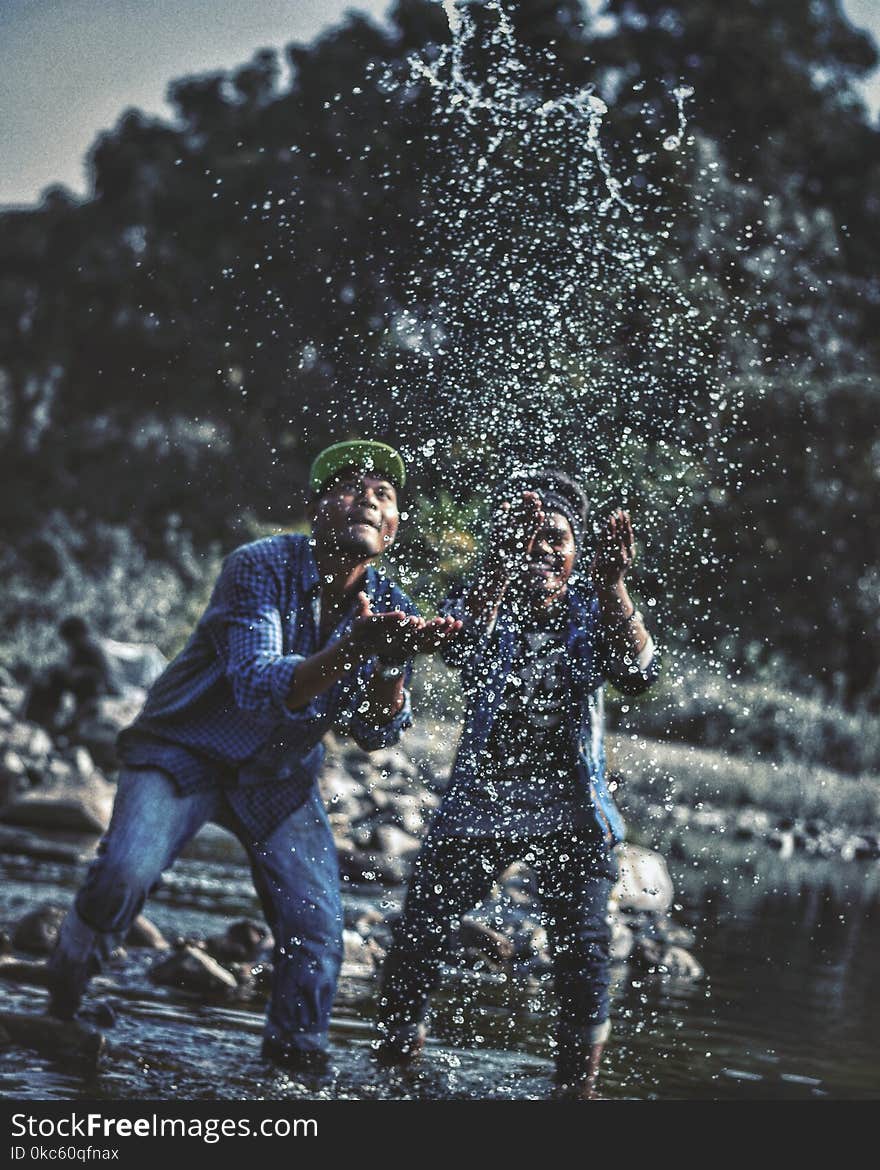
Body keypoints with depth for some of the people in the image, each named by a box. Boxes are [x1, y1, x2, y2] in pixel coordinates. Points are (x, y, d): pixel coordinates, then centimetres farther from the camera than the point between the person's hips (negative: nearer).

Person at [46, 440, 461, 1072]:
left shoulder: (392, 609, -7)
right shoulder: (260, 567, -21)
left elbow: (378, 732, -11)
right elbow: (259, 687, -32)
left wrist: (390, 661, -31)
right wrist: (350, 648, -47)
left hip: (280, 779, 4)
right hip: (186, 750, -4)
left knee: (318, 924, -7)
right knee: (126, 871, -24)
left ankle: (297, 1048, 18)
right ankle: (65, 988, 4)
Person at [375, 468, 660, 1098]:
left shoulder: (592, 612, -2)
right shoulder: (482, 601, -4)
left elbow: (640, 674, -21)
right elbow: (462, 649, -28)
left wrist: (614, 585, -38)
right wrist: (500, 567, -44)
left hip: (573, 813, 0)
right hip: (478, 804, 0)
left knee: (584, 946, -14)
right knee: (419, 933, -4)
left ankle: (577, 1081, 0)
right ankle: (393, 1062, 18)